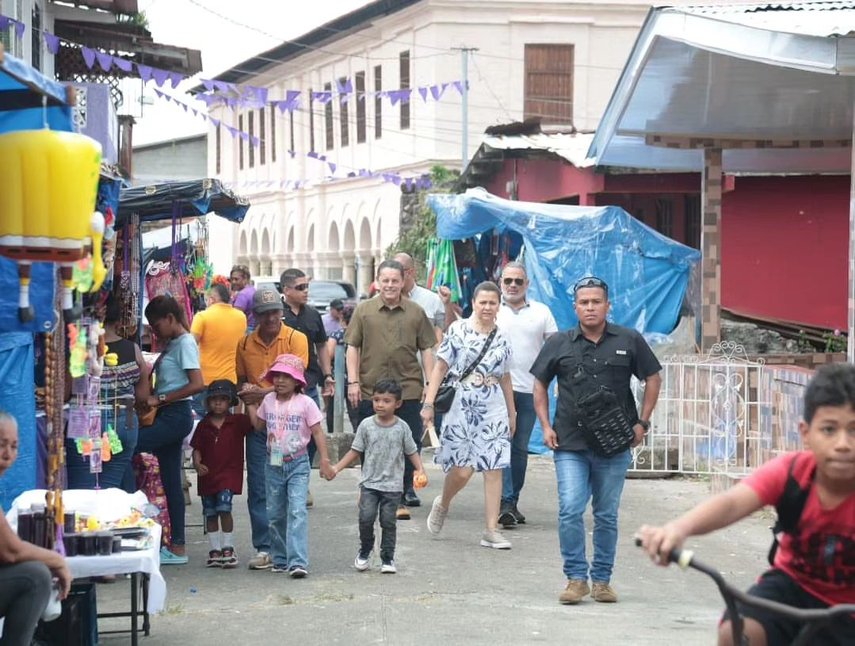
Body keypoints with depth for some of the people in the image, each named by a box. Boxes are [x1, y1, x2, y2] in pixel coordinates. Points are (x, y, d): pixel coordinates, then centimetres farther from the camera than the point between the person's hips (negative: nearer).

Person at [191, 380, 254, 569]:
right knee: (210, 513, 7)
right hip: (207, 474, 3)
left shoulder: (238, 422, 1)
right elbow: (197, 449, 7)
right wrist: (197, 464, -11)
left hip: (229, 474, -3)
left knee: (224, 509, -15)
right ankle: (215, 550, 15)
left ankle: (228, 548, -5)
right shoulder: (204, 425, 7)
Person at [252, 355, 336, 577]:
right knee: (275, 514, 9)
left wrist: (325, 462, -11)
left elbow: (317, 432, -7)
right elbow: (259, 425, 17)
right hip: (273, 464, 5)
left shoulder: (305, 403, -8)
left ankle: (298, 562, -21)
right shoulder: (268, 400, 4)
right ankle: (280, 559, 20)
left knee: (297, 511, -15)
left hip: (297, 463, -5)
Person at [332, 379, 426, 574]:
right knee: (366, 517, -10)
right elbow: (355, 450, 5)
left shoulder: (402, 428, -2)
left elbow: (412, 452, 5)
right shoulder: (366, 425, 0)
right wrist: (336, 468, -1)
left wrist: (420, 469, -11)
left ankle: (387, 558, 15)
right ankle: (365, 550, 15)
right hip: (369, 483, 0)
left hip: (392, 485, 0)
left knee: (388, 522, 2)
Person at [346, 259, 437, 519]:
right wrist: (353, 382, -1)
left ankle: (401, 495, 9)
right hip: (370, 389, 0)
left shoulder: (416, 312, 6)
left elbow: (426, 349, 8)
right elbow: (352, 347, 6)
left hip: (408, 389, 0)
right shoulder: (364, 310, 5)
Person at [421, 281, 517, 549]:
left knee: (493, 469, -2)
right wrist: (429, 403, -9)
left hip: (494, 409, 4)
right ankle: (442, 504, 27)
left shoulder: (501, 339, 11)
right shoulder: (458, 330, -1)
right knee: (462, 470, -5)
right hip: (462, 406, -4)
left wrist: (512, 413, 20)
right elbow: (440, 368, -2)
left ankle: (491, 530, 2)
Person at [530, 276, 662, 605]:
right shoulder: (558, 344, 6)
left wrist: (642, 422, 4)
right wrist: (546, 426, 5)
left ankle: (602, 579, 17)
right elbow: (540, 384, 15)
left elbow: (652, 379, 12)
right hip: (570, 445, 0)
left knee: (607, 516, 7)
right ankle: (576, 577, 0)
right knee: (570, 511, -10)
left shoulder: (629, 341, 4)